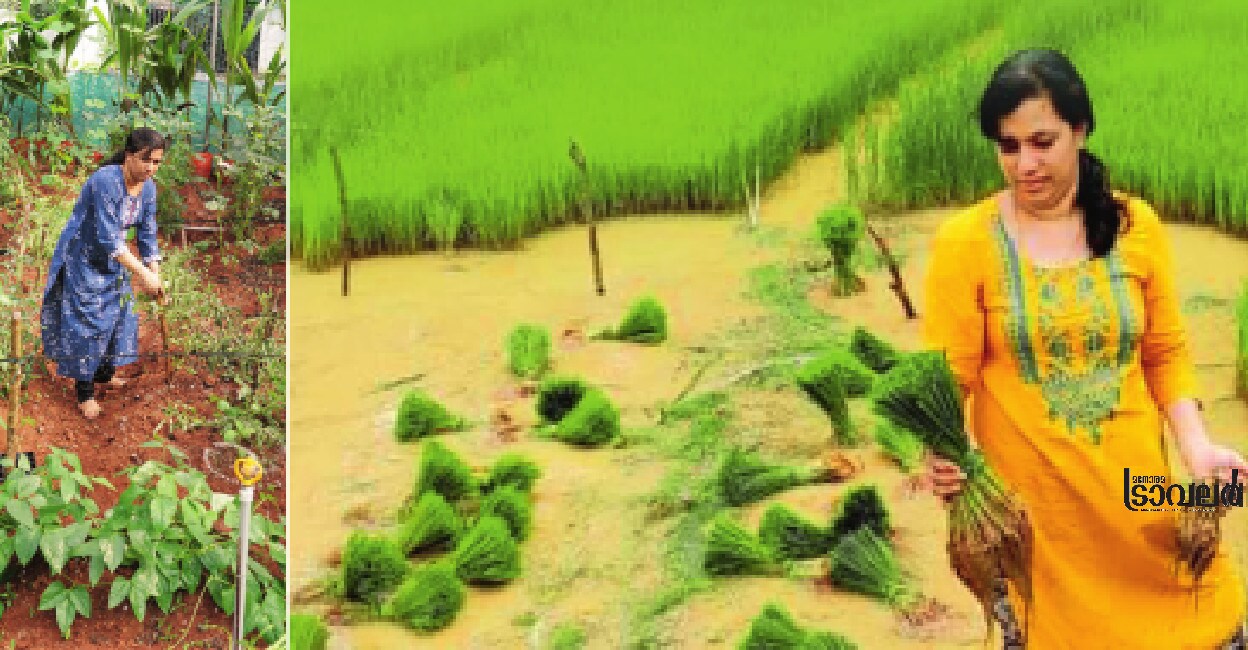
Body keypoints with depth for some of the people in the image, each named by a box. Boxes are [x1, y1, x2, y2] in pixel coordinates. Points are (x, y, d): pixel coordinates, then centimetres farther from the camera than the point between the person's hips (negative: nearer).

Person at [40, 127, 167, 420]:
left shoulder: (148, 188, -7)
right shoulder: (106, 181, -31)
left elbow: (147, 235, 0)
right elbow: (108, 238, -34)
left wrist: (156, 275, -5)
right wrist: (141, 272, -33)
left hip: (113, 257, 8)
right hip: (83, 257, -8)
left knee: (116, 313, 16)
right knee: (86, 322, -5)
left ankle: (104, 373, 35)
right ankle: (84, 392, 6)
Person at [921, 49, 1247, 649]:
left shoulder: (1135, 225, 1)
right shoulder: (964, 242, -9)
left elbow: (1166, 353, 8)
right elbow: (948, 376, -9)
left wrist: (1196, 449, -6)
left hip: (1133, 488, 3)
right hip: (1026, 502, -3)